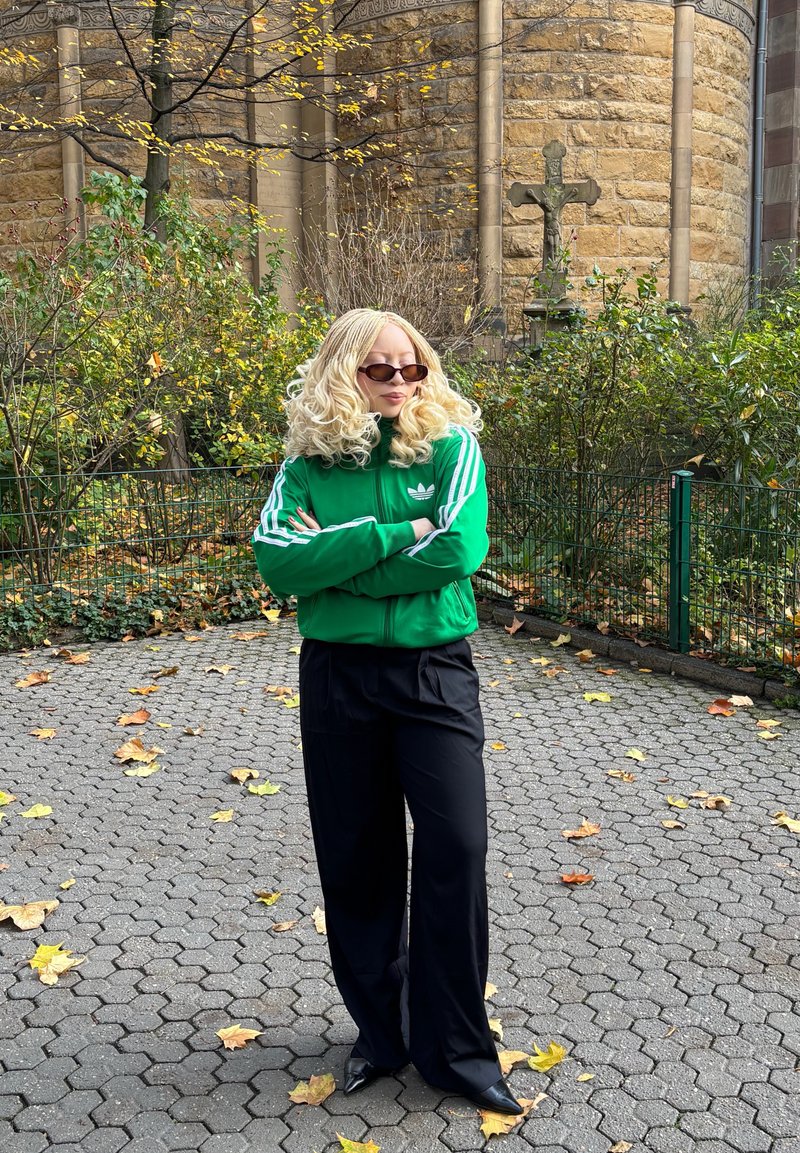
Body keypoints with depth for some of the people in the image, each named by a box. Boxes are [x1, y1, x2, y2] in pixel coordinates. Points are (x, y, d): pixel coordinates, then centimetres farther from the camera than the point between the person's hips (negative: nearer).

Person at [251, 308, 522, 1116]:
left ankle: (457, 1049, 15)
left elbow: (456, 550, -17)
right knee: (355, 858, 10)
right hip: (336, 676, 2)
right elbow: (276, 559, -14)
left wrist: (334, 555, -13)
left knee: (455, 850, -4)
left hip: (434, 670, -1)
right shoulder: (308, 463, 2)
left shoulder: (451, 447, -1)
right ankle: (380, 1030, 30)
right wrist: (395, 533, -19)